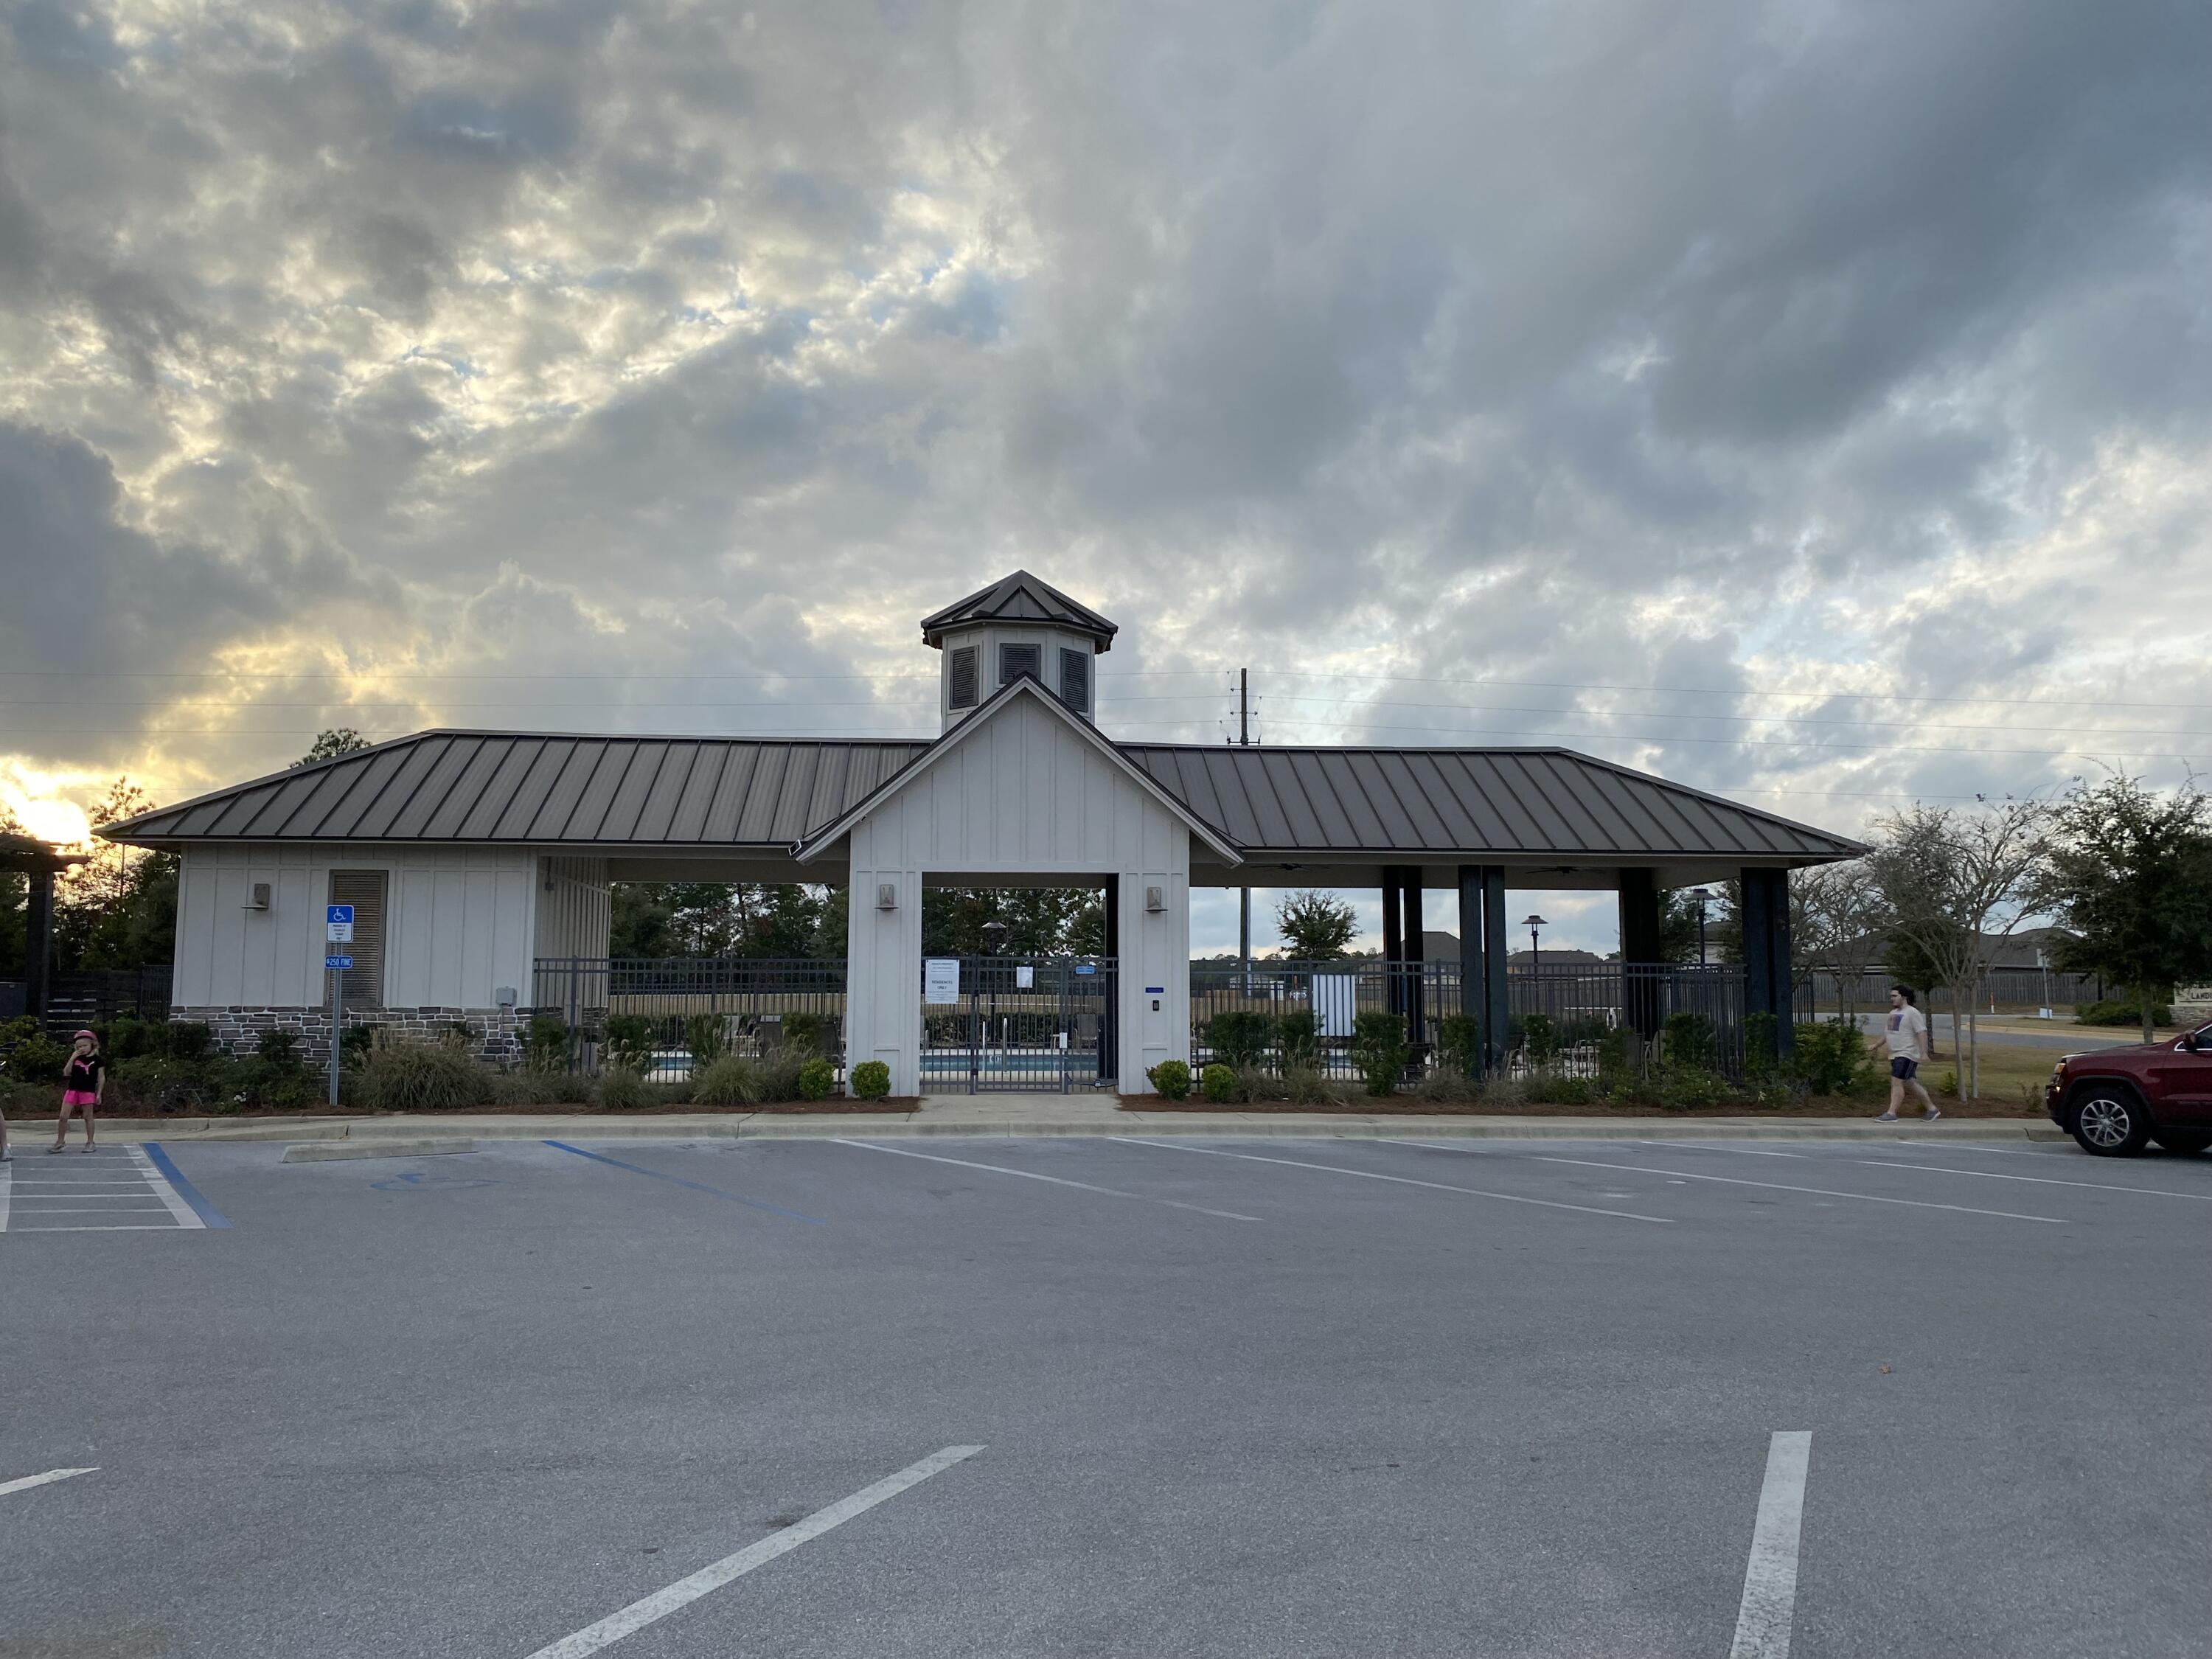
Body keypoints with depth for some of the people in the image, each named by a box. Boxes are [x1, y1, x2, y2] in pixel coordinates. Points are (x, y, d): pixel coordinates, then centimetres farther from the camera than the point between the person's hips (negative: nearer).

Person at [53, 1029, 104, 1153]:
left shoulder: (97, 1060, -1)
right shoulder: (76, 1058, 7)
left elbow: (101, 1078, 0)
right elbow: (66, 1073, -1)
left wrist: (99, 1093, -4)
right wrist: (72, 1058, -10)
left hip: (88, 1091, -3)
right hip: (72, 1090, 3)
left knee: (88, 1117, 3)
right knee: (63, 1116, 0)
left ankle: (90, 1142, 11)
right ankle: (60, 1142, 11)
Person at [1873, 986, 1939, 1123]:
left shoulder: (1912, 1013, -10)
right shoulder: (1893, 1013, 16)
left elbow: (1922, 1032, -16)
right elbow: (1887, 1032, 24)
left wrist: (1923, 1053, -23)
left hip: (1907, 1055, -9)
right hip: (1896, 1055, 9)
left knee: (1896, 1082, -13)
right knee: (1910, 1083, 13)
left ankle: (1891, 1114, -14)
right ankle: (1932, 1109, 25)